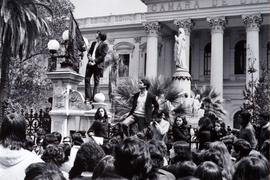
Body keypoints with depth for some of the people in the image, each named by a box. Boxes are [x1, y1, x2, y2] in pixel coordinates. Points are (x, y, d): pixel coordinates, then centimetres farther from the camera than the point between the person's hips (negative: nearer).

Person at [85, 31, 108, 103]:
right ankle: (88, 97, -2)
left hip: (98, 65, -6)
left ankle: (94, 98, -5)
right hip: (90, 64, 6)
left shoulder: (104, 45, 1)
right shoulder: (93, 43, 22)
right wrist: (89, 56, -4)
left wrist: (95, 61, -16)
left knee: (96, 82, -4)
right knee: (87, 79, -4)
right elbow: (89, 52, 18)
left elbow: (102, 56, -8)